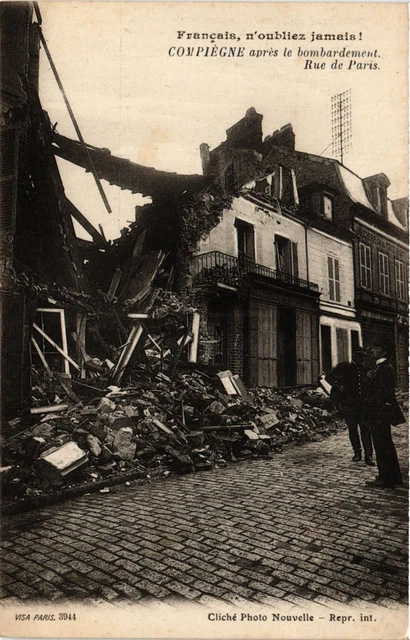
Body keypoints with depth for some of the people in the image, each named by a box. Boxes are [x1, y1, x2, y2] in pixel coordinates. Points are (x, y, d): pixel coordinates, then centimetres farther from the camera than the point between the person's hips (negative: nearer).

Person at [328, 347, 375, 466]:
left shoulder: (365, 370, 9)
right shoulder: (343, 367, 1)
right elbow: (330, 378, 2)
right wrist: (339, 386, -13)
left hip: (362, 403, 1)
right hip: (347, 404, -1)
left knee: (365, 428, -7)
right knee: (352, 429, 9)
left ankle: (368, 455, -3)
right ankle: (357, 452, 23)